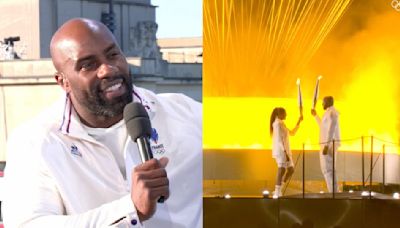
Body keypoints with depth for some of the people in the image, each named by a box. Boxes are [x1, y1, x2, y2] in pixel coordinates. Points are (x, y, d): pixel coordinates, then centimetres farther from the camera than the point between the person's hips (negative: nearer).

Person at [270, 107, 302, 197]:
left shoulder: (281, 124, 20)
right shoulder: (278, 124, -10)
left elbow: (292, 133, 30)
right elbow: (279, 139, -19)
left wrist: (298, 122, 26)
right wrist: (285, 152, -23)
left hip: (285, 151, 10)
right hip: (281, 151, -10)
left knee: (291, 170, 13)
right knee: (282, 171, -16)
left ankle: (278, 190, 12)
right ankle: (277, 193, -20)